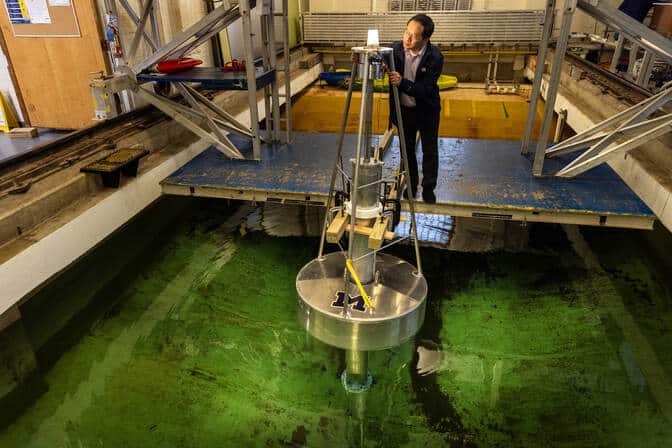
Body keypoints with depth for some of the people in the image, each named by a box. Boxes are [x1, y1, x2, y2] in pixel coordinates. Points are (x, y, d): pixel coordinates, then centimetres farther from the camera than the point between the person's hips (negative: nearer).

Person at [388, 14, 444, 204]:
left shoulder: (435, 58, -23)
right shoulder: (396, 48, -14)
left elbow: (425, 90, -26)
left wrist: (402, 83, -41)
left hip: (426, 110, -3)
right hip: (403, 109, 3)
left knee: (430, 151, 10)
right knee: (407, 149, 15)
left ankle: (428, 188, 28)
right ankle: (411, 184, 34)